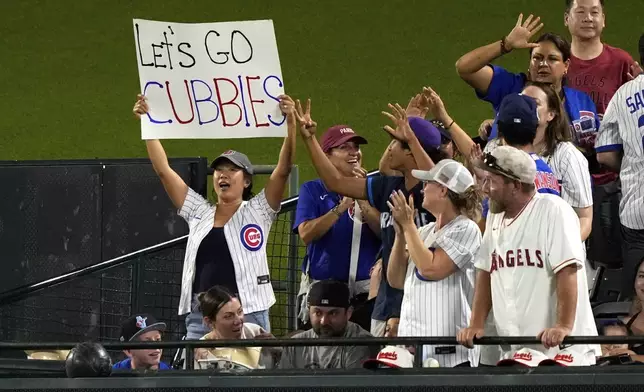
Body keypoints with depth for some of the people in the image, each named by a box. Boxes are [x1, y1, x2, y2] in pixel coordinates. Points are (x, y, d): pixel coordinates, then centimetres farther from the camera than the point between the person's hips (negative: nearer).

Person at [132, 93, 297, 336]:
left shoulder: (257, 212, 7)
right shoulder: (199, 213, 15)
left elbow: (283, 170, -4)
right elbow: (164, 171, 13)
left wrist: (291, 124, -15)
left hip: (249, 316, -3)